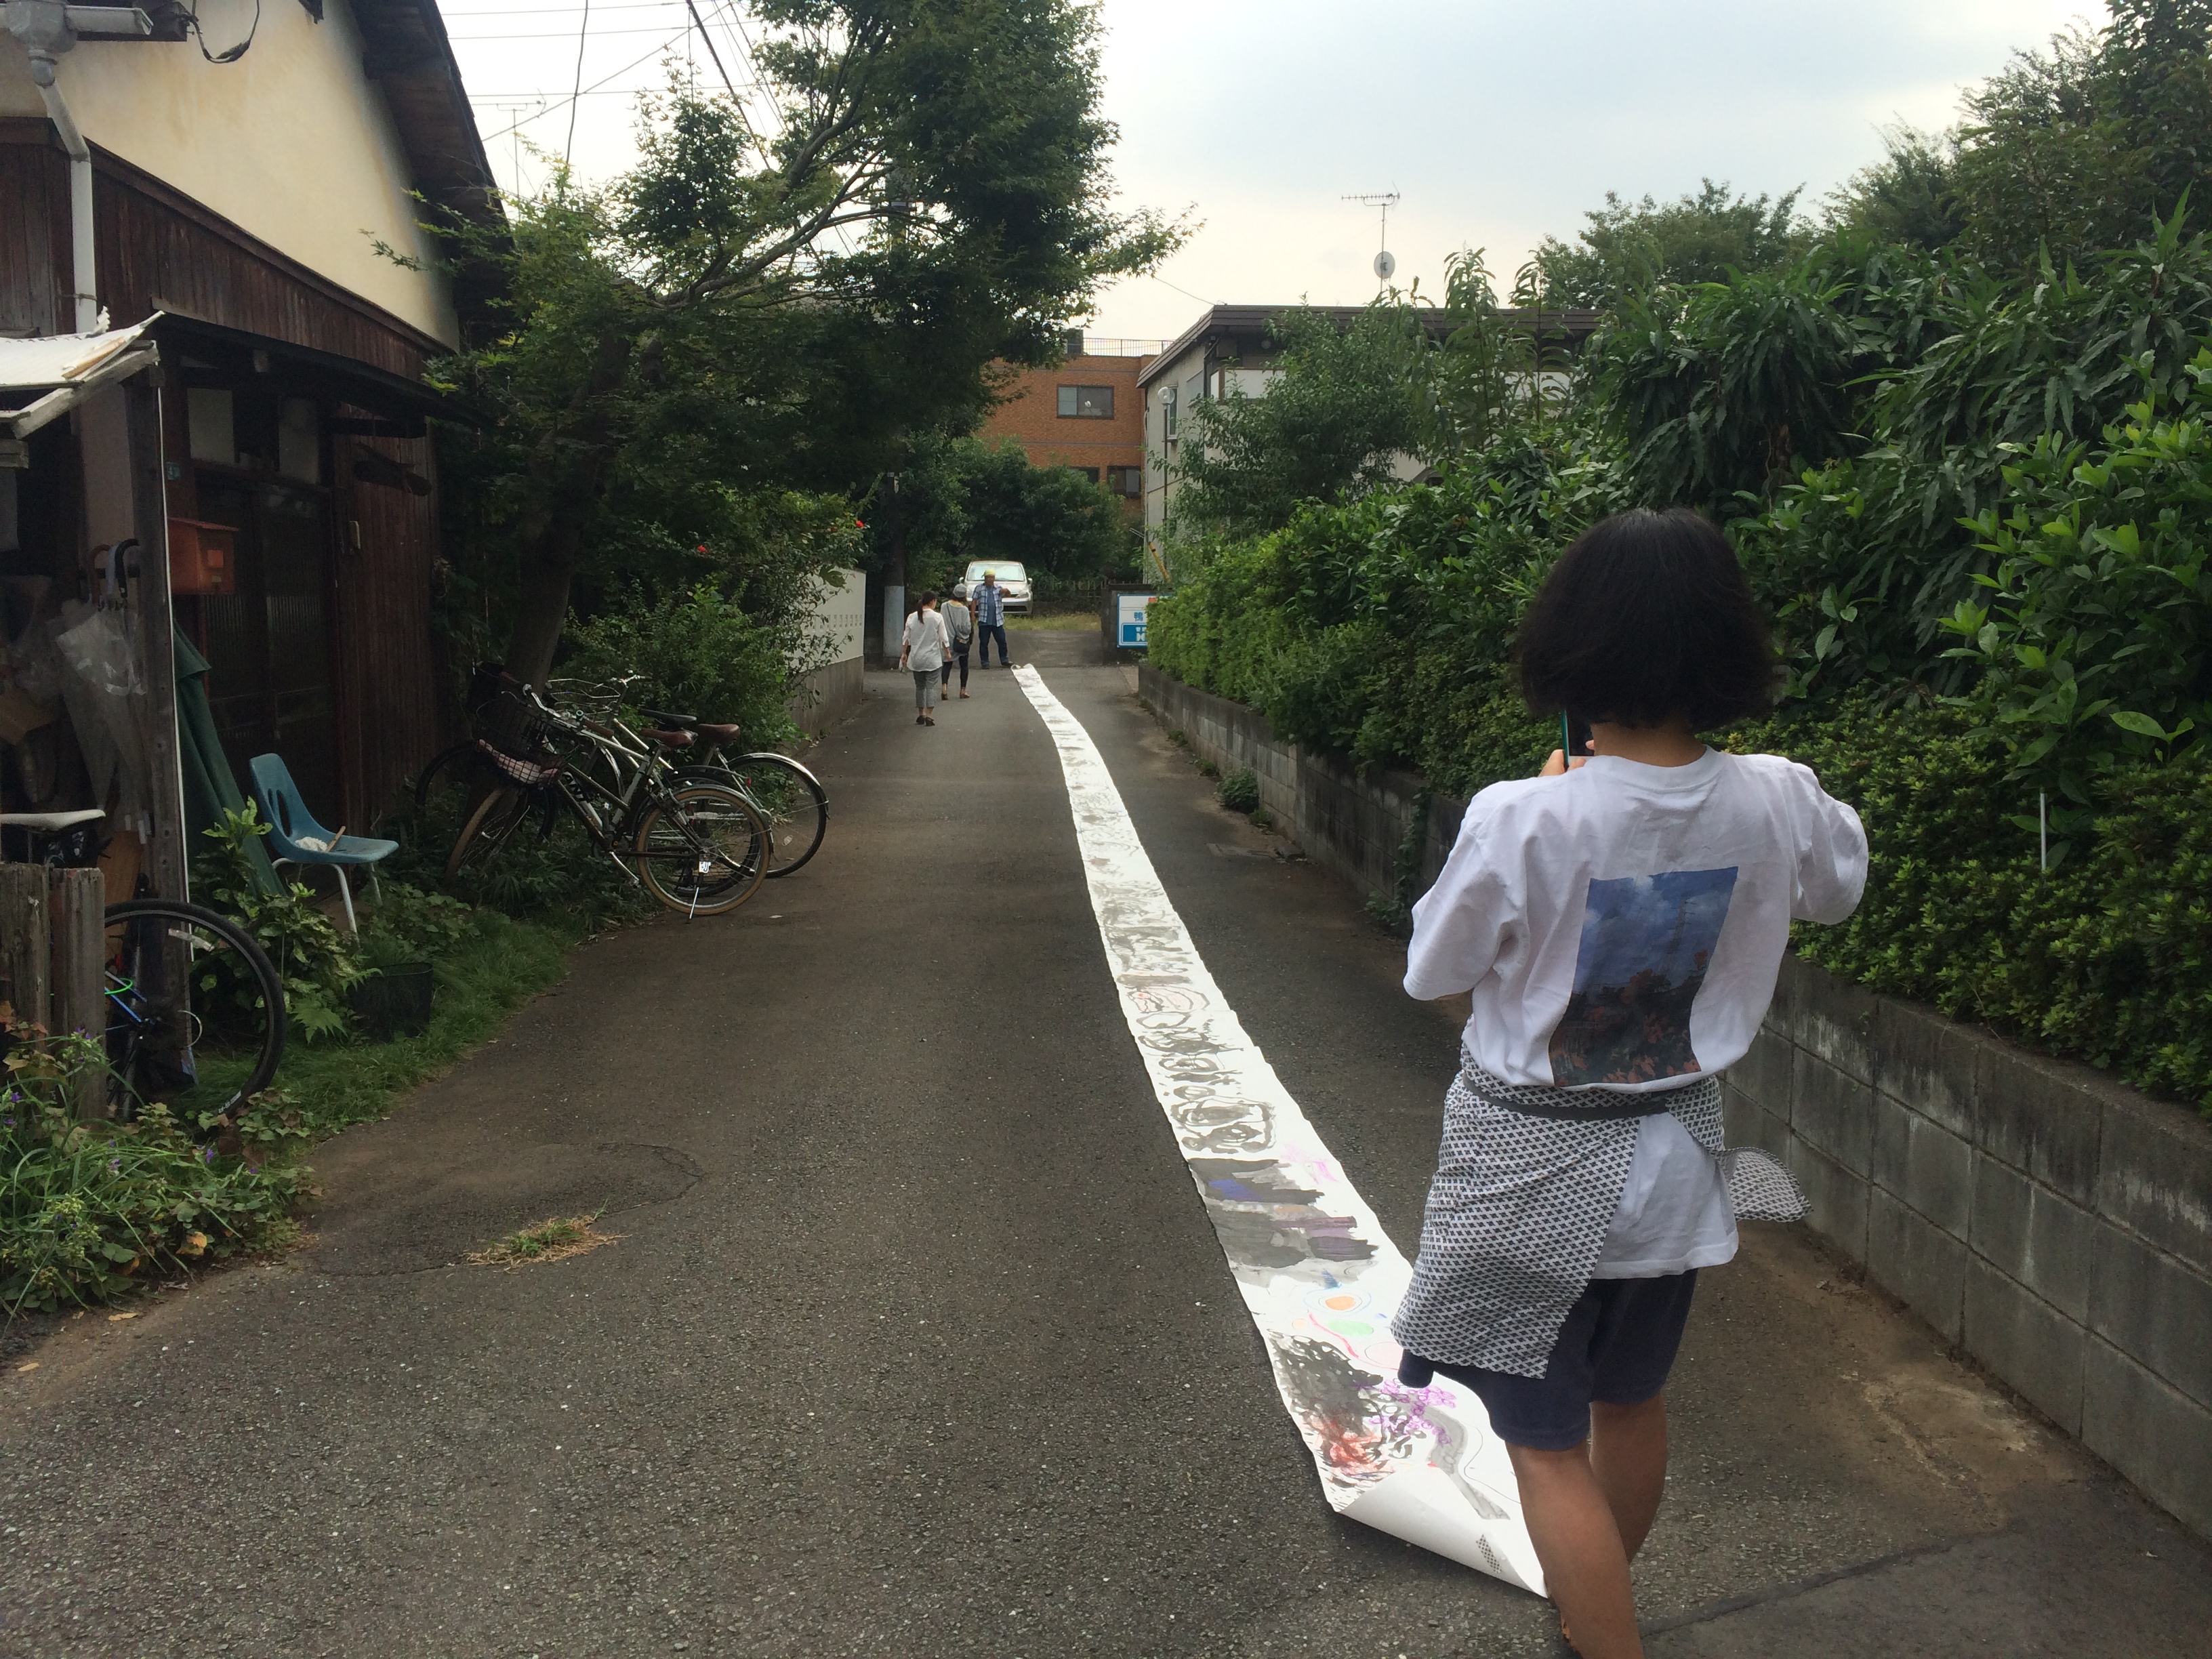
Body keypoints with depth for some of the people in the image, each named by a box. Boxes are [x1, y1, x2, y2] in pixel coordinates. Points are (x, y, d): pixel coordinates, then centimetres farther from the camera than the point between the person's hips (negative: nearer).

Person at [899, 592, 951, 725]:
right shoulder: (937, 617, -8)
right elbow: (943, 638, -5)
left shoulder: (912, 617, 1)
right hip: (932, 658, -3)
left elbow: (906, 638, 5)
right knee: (931, 687, -1)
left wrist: (904, 653, 15)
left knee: (919, 686, 13)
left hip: (916, 658, 3)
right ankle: (929, 715, -8)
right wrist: (947, 652, 9)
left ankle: (920, 714, 18)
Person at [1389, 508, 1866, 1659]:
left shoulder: (1523, 820, -27)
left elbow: (1433, 970, -10)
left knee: (1545, 1443, 10)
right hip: (1673, 1158, 6)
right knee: (1631, 1402, 27)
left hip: (1534, 1173, -5)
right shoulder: (1775, 804, -14)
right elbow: (1840, 884, 10)